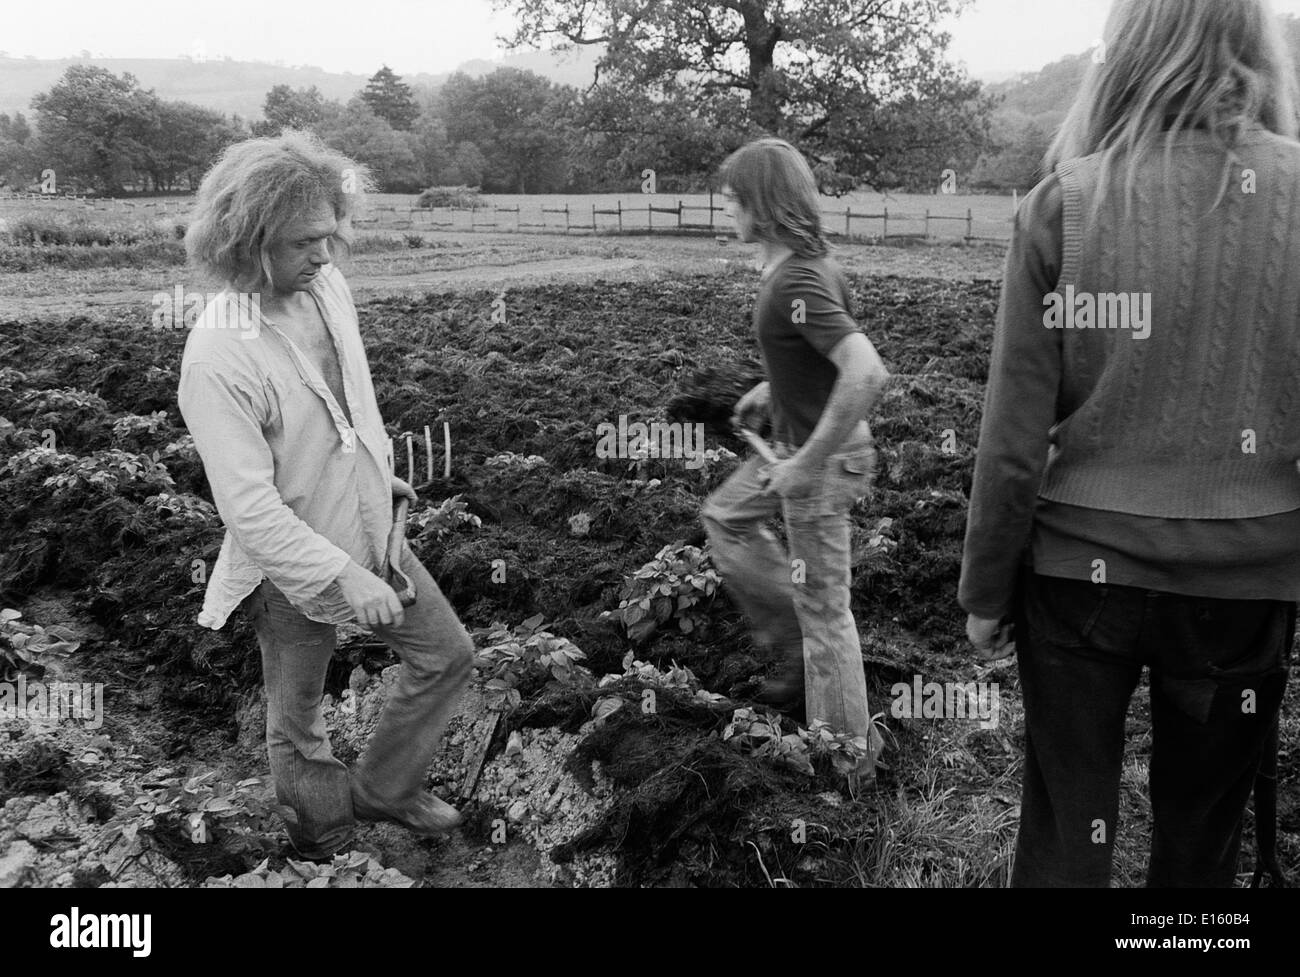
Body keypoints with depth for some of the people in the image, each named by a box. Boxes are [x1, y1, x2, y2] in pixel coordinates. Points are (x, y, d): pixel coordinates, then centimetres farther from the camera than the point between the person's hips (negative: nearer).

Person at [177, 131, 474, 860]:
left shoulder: (327, 285, -8)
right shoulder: (218, 358, -29)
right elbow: (249, 505, -30)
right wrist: (342, 577, -31)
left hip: (370, 533, 7)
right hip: (294, 571, -7)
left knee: (448, 654, 17)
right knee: (300, 725, 15)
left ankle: (385, 790, 36)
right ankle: (326, 844, 41)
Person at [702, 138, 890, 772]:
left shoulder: (799, 281, -26)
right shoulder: (791, 267, 4)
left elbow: (866, 373, -36)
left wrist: (808, 464, -29)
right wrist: (772, 389, 15)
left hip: (824, 457, -10)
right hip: (794, 440, 10)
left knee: (822, 606, 1)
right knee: (724, 517, 26)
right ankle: (798, 653, 33)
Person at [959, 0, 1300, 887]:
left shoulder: (1065, 204, -8)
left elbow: (1016, 435, -8)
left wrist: (986, 590, 4)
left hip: (1083, 564, -1)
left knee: (1065, 831, 13)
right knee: (1202, 837, 19)